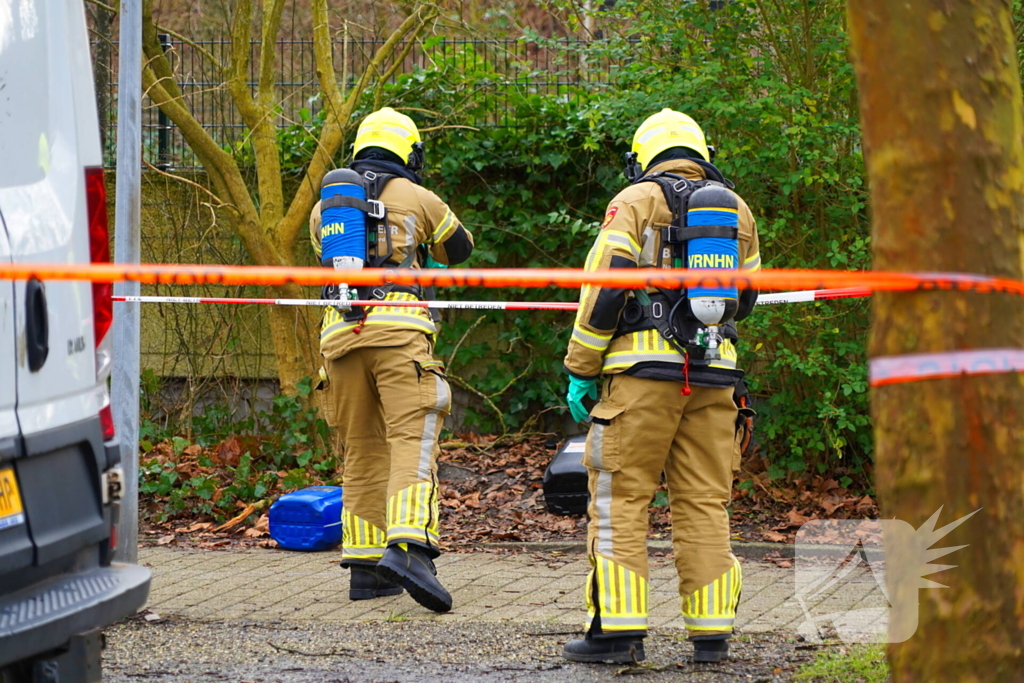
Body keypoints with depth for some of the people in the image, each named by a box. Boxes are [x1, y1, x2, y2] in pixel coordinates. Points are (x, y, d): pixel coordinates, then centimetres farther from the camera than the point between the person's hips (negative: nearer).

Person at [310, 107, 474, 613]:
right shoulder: (414, 197, 7)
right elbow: (458, 248, 23)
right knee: (413, 441, -11)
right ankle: (407, 547, -31)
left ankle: (365, 563, 11)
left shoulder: (323, 206, 18)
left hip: (340, 336, 4)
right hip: (398, 331, -4)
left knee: (362, 450, 12)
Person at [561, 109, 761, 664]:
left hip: (645, 369, -4)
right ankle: (712, 633, 5)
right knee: (704, 504, 7)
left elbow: (604, 286, -7)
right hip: (714, 374, 4)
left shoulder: (635, 201, 1)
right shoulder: (737, 210, 15)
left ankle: (617, 629, -5)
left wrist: (580, 370, -1)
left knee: (620, 499, -1)